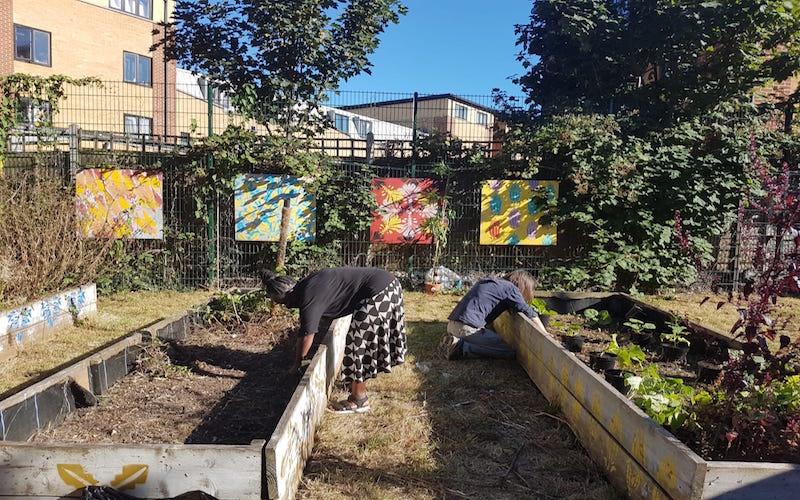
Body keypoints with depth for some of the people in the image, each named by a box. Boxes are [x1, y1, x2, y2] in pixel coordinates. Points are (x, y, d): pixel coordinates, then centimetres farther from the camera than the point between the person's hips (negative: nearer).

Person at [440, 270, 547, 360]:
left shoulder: (491, 282, 25)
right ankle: (461, 347, -10)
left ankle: (454, 341, 9)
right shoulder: (510, 288, 0)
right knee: (510, 352, -5)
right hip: (467, 328, -9)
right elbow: (530, 314, -1)